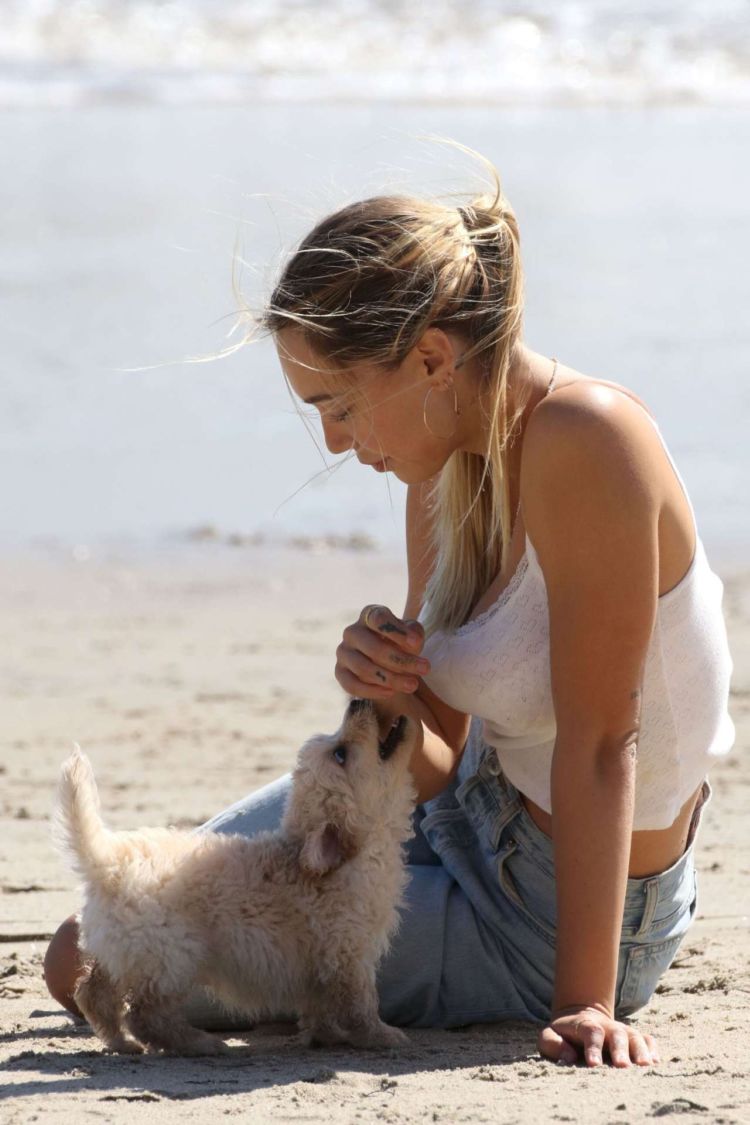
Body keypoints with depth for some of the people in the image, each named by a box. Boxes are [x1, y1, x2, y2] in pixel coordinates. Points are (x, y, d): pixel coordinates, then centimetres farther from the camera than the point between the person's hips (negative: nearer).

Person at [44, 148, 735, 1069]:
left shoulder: (582, 441, -27)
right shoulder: (444, 472, -1)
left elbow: (600, 741, -27)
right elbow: (438, 770, 2)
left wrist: (585, 1002, -27)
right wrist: (394, 706, -21)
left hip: (560, 919, -9)